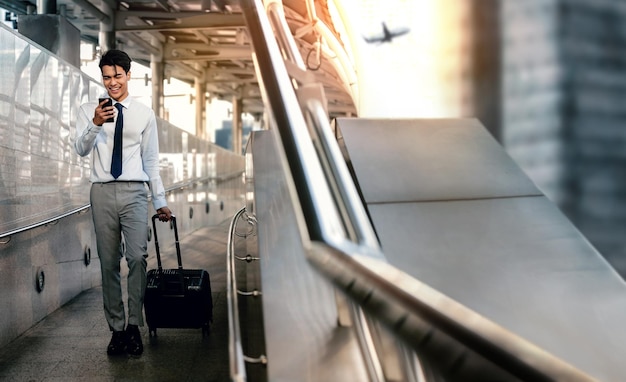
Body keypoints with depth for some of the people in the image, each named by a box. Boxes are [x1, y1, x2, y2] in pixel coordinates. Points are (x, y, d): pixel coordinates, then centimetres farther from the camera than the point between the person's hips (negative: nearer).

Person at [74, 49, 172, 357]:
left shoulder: (145, 113, 8)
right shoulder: (89, 110, 8)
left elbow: (151, 160, 10)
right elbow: (81, 150, -5)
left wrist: (160, 201, 8)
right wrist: (95, 124, -23)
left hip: (134, 192, -1)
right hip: (102, 192, 1)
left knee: (137, 257, -13)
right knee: (109, 262, 5)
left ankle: (134, 327, -4)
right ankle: (116, 328, 14)